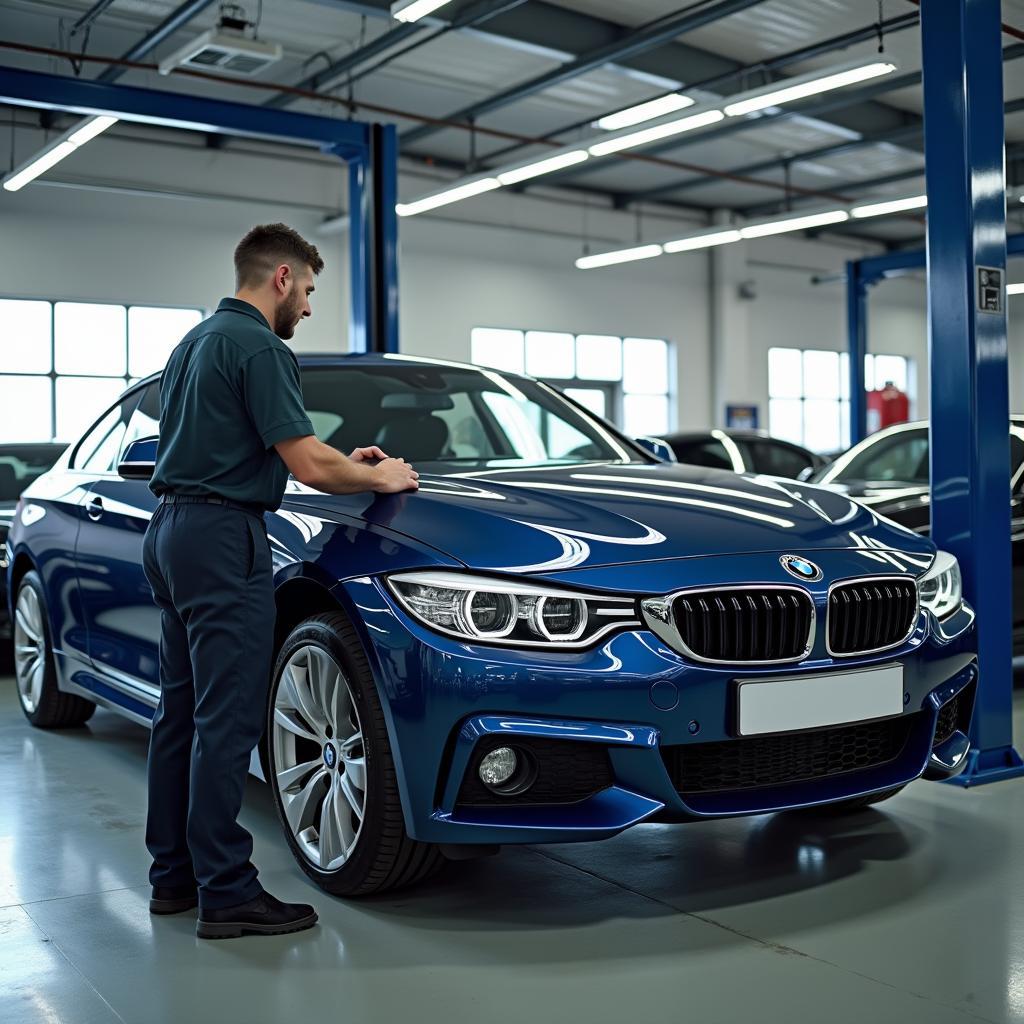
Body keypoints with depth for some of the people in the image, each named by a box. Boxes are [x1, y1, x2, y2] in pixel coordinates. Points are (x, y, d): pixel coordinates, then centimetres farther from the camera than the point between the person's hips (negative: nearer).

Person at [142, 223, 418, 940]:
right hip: (223, 539, -10)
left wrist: (344, 463, 20)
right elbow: (308, 465, -18)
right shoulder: (260, 348, -13)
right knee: (226, 719, -7)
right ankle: (227, 893, -1)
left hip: (172, 532, 10)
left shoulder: (194, 343, 18)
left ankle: (174, 873, 21)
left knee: (182, 711, 13)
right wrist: (379, 477, 0)